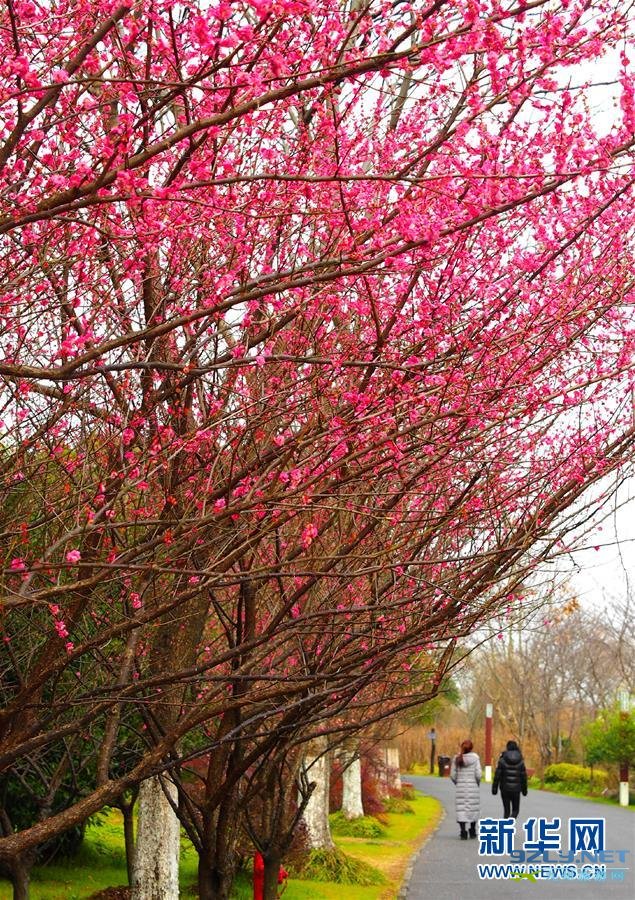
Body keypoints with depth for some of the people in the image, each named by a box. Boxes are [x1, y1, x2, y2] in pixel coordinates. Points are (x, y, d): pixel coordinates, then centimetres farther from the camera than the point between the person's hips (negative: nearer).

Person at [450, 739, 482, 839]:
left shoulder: (457, 758, 0)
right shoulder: (475, 758, -6)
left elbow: (452, 775, 0)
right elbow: (478, 774, -10)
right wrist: (477, 783, 7)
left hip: (460, 787, 1)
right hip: (473, 786, -1)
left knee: (461, 810, 2)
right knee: (473, 808, 13)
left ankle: (463, 832, -7)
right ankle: (472, 831, 19)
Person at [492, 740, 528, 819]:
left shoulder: (502, 760, -5)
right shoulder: (520, 761, -1)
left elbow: (497, 775, -6)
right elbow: (523, 776, 2)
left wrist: (494, 788, 0)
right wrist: (524, 789, 13)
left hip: (505, 789, 0)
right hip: (516, 789, 0)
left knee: (506, 810, 13)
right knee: (515, 810, 11)